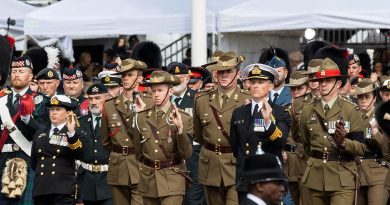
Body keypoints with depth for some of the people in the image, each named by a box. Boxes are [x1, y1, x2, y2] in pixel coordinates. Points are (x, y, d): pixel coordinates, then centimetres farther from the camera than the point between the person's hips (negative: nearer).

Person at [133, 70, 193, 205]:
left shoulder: (183, 118, -4)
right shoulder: (142, 118, 5)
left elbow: (186, 154, -11)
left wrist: (180, 128, -23)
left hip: (172, 181, -4)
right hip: (148, 181, 4)